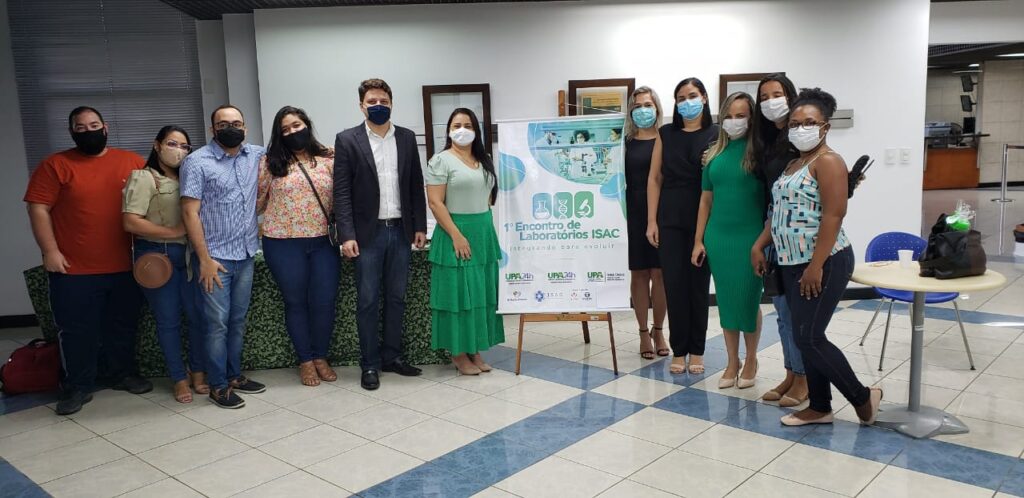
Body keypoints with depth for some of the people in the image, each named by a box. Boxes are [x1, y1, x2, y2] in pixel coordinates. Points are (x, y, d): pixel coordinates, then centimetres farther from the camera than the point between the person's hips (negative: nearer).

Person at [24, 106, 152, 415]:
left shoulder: (133, 162, 5)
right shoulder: (55, 165, -2)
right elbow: (38, 209, -5)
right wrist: (50, 251, -12)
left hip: (125, 266, 3)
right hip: (74, 269, -3)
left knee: (123, 326, 15)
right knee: (76, 330, 6)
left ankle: (123, 374, 32)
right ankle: (77, 387, 20)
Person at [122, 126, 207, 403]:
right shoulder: (143, 178, -4)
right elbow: (130, 222, -13)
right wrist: (173, 232, -15)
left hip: (188, 254, 4)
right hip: (157, 256, -4)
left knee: (197, 315, 3)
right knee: (168, 320, 5)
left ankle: (198, 371, 19)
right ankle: (180, 378, 17)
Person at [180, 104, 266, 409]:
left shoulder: (256, 155, 7)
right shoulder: (197, 162, -9)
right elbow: (190, 212, -12)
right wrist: (205, 259, -16)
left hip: (246, 255, 5)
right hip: (215, 257, -5)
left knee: (238, 321, 15)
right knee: (218, 323, 1)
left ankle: (234, 376, 28)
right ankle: (218, 386, 14)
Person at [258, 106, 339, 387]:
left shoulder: (329, 159, 4)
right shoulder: (271, 162, 2)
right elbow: (258, 200, 8)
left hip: (324, 241, 1)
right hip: (284, 243, -1)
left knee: (325, 302, 4)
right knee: (296, 302, 8)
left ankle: (321, 357, 23)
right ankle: (305, 361, 23)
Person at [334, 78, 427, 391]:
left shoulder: (407, 138, 7)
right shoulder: (347, 140, -3)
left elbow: (416, 186, 10)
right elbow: (341, 192, -6)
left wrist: (420, 226, 5)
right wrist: (347, 235, -13)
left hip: (400, 231, 3)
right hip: (368, 233, -3)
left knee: (396, 298, 11)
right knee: (368, 301, 3)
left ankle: (392, 356, 24)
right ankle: (370, 364, 14)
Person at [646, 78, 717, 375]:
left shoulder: (716, 135, 3)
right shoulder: (666, 134, 8)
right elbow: (654, 178, 6)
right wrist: (652, 221, -1)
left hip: (704, 218, -1)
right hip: (670, 219, 1)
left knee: (699, 283, 5)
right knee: (674, 284, 2)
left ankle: (697, 350, 17)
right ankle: (678, 350, 14)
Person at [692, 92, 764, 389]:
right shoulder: (715, 153, 7)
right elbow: (706, 199, 11)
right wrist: (698, 240, 9)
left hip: (750, 237, -4)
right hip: (718, 237, 4)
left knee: (748, 300, 5)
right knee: (725, 300, 10)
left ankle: (751, 360, 25)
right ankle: (732, 362, 24)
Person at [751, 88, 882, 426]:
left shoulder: (827, 161, -12)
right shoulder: (794, 164, 16)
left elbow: (834, 215, -20)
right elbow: (780, 212, 21)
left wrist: (816, 266, -23)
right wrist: (759, 246, 12)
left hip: (823, 264, -9)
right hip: (793, 264, 9)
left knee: (809, 338, -8)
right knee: (806, 338, 11)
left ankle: (863, 398, 10)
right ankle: (820, 408, 22)